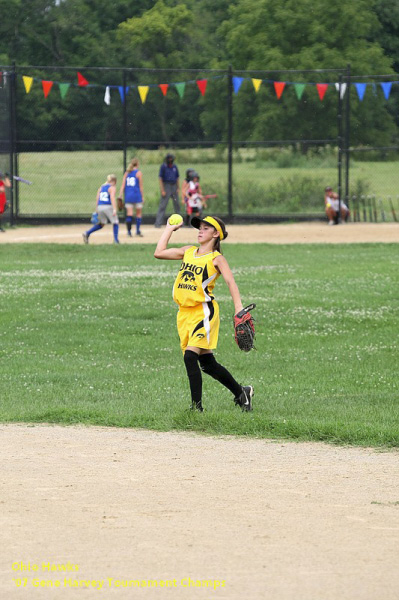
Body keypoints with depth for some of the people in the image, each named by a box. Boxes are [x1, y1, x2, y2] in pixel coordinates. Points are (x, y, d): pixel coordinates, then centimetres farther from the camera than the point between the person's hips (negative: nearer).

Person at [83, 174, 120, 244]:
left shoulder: (101, 187, 17)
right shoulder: (112, 188, -1)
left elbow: (97, 199, 12)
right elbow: (112, 198, -16)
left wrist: (96, 210, 14)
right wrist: (114, 209, -23)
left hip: (100, 207, 6)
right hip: (108, 207, -6)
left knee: (101, 224, 19)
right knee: (115, 222, 11)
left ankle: (87, 233, 4)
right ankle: (116, 240, 5)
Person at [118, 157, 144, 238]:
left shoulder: (126, 173, 9)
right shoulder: (138, 173, -3)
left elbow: (123, 186, 4)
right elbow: (141, 186, -5)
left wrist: (120, 196, 2)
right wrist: (142, 197, 1)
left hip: (128, 196, 3)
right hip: (137, 195, -3)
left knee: (129, 214, 1)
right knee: (139, 214, 8)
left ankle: (129, 231, -8)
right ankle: (138, 230, 6)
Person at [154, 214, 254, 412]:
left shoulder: (216, 258, -5)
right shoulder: (188, 251, 14)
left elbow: (230, 282, -17)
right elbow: (159, 253, 14)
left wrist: (238, 308, -31)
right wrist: (169, 229, 16)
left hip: (203, 312, -7)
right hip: (184, 313, 7)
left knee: (190, 357, -19)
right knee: (207, 363, 12)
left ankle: (197, 406, -14)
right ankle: (241, 392, 28)